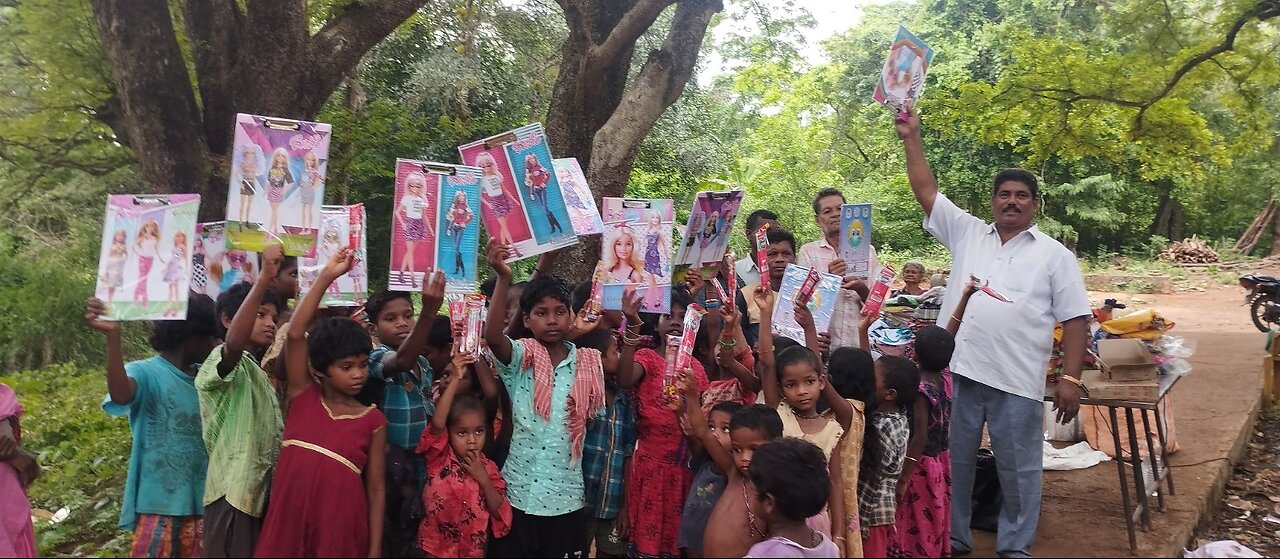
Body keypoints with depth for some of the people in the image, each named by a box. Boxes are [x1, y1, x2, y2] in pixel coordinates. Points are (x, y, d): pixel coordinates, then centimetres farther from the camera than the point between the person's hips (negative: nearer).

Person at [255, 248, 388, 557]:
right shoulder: (303, 395, 1)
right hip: (288, 521, 1)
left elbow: (376, 488, 1)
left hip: (340, 528, -1)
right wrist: (326, 276, -16)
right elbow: (294, 334, -10)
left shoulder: (373, 420, 0)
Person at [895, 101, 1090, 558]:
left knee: (1018, 467, 9)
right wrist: (911, 138, 2)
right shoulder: (967, 234, 10)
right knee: (954, 461, 12)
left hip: (1016, 380, -2)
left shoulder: (1054, 255, 4)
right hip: (957, 370, 2)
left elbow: (1075, 320, 1)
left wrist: (1070, 378, -6)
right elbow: (926, 191, 7)